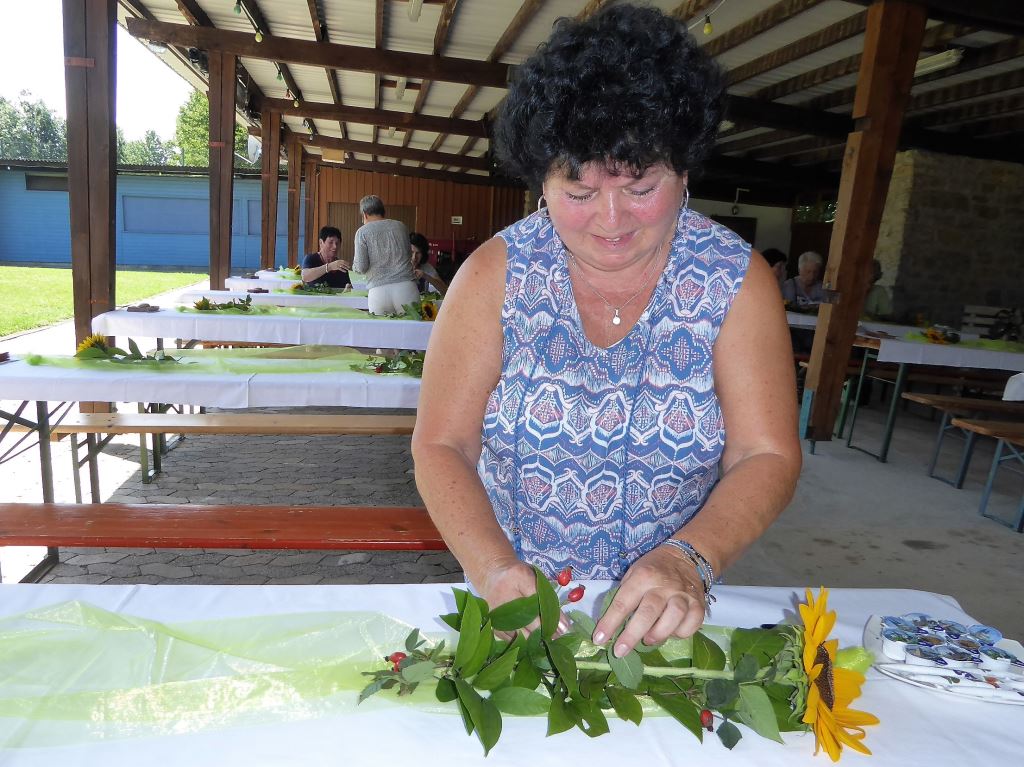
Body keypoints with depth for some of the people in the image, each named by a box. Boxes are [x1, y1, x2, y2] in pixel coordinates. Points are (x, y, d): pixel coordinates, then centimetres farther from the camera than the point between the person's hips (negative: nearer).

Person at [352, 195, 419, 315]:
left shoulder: (363, 231, 4)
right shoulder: (401, 226, 13)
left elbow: (361, 268, -1)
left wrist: (354, 265, 21)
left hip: (378, 291, -2)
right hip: (406, 287, 2)